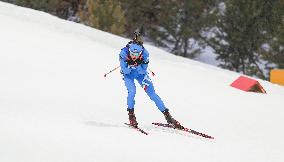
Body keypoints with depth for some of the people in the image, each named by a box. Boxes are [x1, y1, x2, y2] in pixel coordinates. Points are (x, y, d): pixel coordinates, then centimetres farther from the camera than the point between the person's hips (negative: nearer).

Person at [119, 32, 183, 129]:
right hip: (128, 75, -1)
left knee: (152, 93, -6)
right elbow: (125, 71, -26)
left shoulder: (144, 53, -29)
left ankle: (167, 115, 1)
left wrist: (138, 65, -39)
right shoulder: (124, 53, -32)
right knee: (132, 91, -24)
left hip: (140, 73, 1)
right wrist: (130, 65, -42)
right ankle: (131, 115, -2)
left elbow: (143, 71, -23)